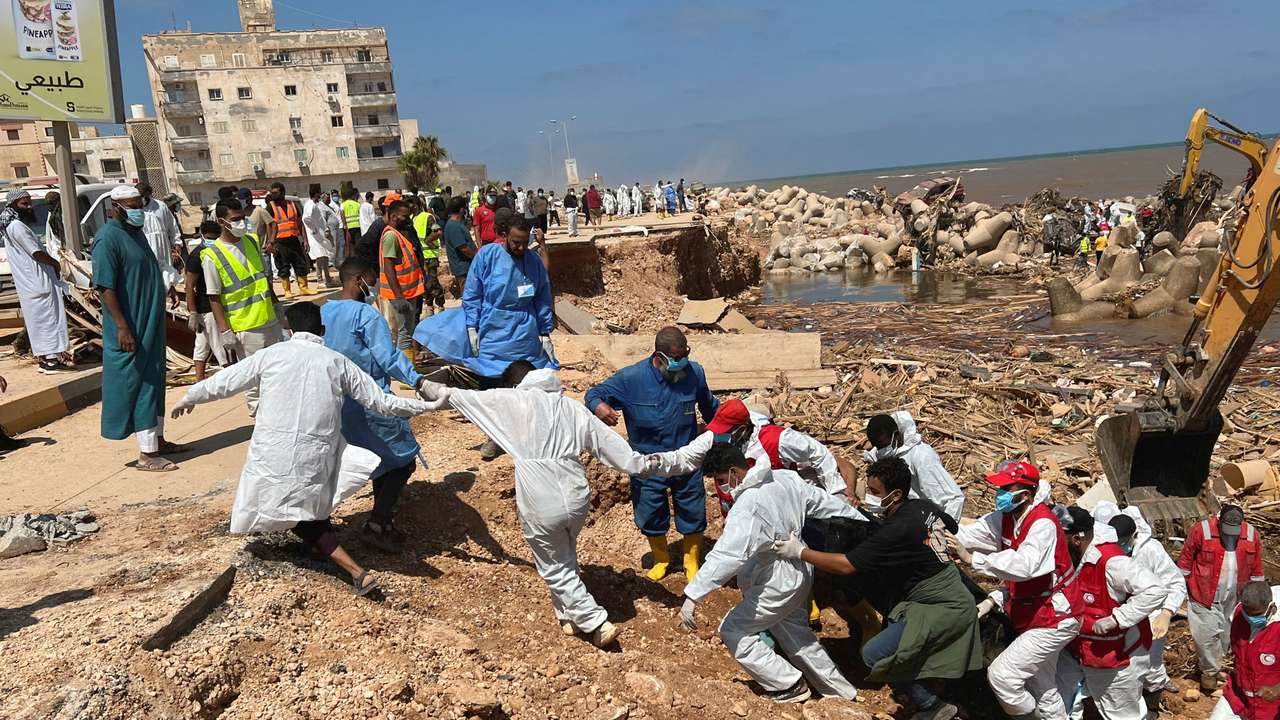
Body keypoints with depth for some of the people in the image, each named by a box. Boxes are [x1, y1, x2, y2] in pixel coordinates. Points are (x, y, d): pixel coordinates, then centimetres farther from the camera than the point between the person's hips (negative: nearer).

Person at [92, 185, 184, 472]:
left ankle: (157, 440, 26)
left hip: (151, 325, 9)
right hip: (131, 329, -9)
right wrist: (122, 327, -26)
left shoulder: (136, 232, 13)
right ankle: (146, 453, 0)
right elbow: (105, 287, -21)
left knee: (154, 383, 15)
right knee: (138, 386, -5)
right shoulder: (108, 238, -16)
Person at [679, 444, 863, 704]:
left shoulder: (747, 507, -28)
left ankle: (790, 684, 14)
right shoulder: (785, 478, -4)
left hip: (782, 582, -9)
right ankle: (839, 689, 37)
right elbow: (824, 502, 6)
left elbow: (727, 555, -38)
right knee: (795, 632, 25)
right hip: (803, 571, 9)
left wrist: (692, 597, -36)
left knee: (733, 630, 4)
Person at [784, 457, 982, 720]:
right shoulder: (924, 506, 1)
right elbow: (954, 528, 20)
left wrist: (800, 552, -15)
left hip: (943, 611, -10)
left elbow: (846, 565, -23)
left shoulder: (897, 531, -25)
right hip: (957, 598, 10)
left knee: (874, 655, -10)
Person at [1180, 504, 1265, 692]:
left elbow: (1256, 569, 7)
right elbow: (1185, 560, -6)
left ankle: (1216, 664, 39)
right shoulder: (1201, 530, -18)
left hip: (1234, 597, 4)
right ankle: (1210, 671, 20)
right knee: (1207, 634, 0)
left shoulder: (1252, 535, -7)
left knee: (1227, 634, 16)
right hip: (1205, 596, -3)